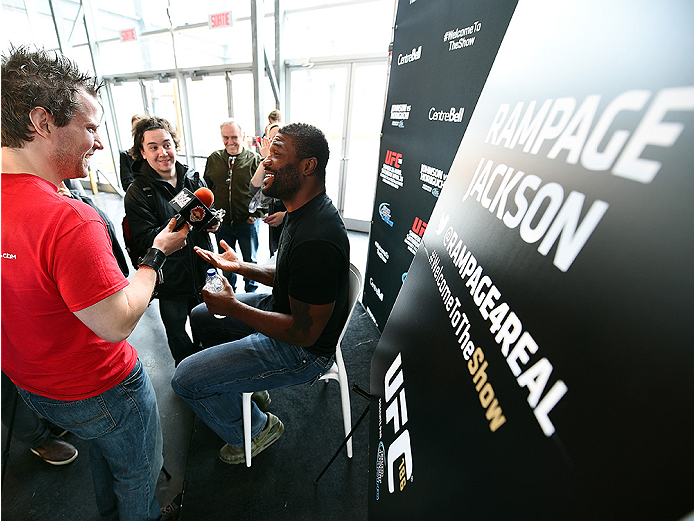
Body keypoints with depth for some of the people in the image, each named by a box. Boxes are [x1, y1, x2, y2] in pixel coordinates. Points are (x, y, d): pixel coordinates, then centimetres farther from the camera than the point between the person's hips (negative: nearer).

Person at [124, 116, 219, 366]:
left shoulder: (194, 178, 1)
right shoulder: (137, 193, -11)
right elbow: (144, 239, -19)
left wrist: (212, 222, -11)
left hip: (202, 270, 4)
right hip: (170, 278, -3)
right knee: (176, 331, 18)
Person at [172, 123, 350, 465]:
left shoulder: (316, 241, -34)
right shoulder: (304, 210, 0)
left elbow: (304, 332, -28)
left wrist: (232, 307, -19)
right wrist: (240, 266, 0)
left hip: (302, 350, -9)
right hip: (285, 309, 10)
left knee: (186, 379, -7)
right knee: (201, 316, 21)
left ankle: (256, 430, 21)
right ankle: (250, 385, 38)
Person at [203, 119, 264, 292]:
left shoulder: (254, 159, -6)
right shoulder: (213, 159, 3)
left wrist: (257, 214, -11)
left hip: (247, 223, -3)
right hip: (221, 223, 3)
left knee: (250, 261, 14)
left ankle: (251, 290, 38)